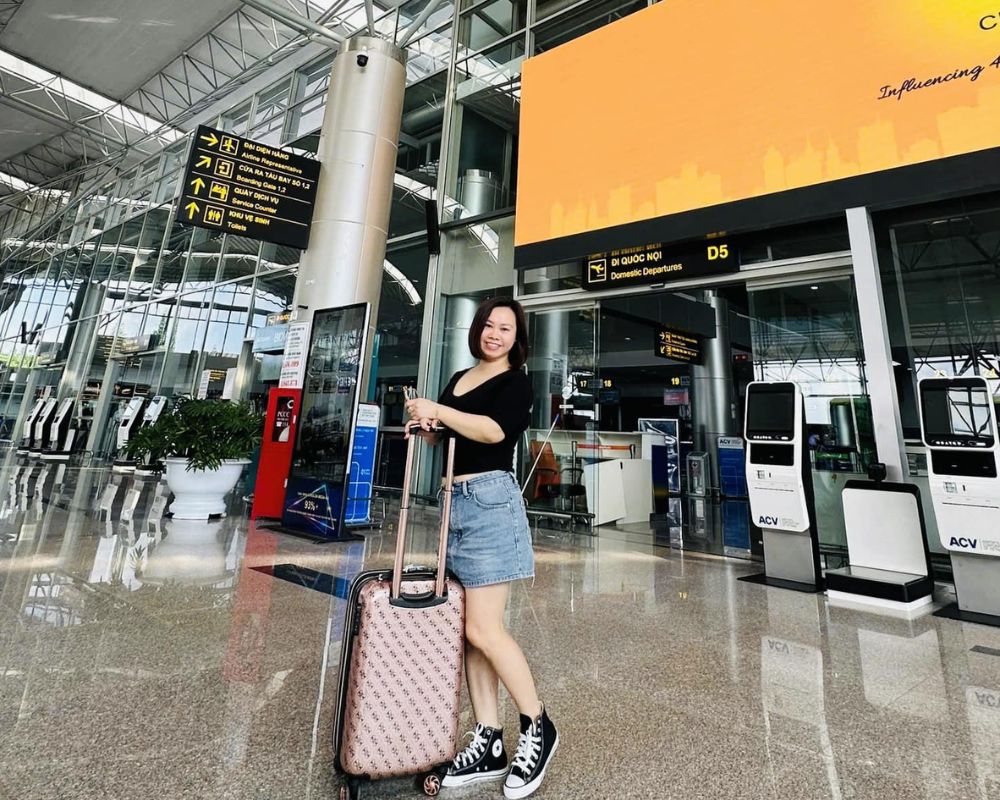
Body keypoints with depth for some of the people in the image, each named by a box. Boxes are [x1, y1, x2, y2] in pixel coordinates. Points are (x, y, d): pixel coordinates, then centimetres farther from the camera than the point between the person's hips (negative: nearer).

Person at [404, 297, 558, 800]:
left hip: (490, 499, -7)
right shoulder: (459, 379, 20)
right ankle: (488, 744, 20)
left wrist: (438, 411, -17)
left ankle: (537, 728, 14)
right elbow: (445, 433, 28)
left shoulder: (516, 381, 0)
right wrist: (426, 424, 8)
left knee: (483, 629, -7)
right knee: (469, 630, 8)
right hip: (455, 502, 7)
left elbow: (495, 431, -17)